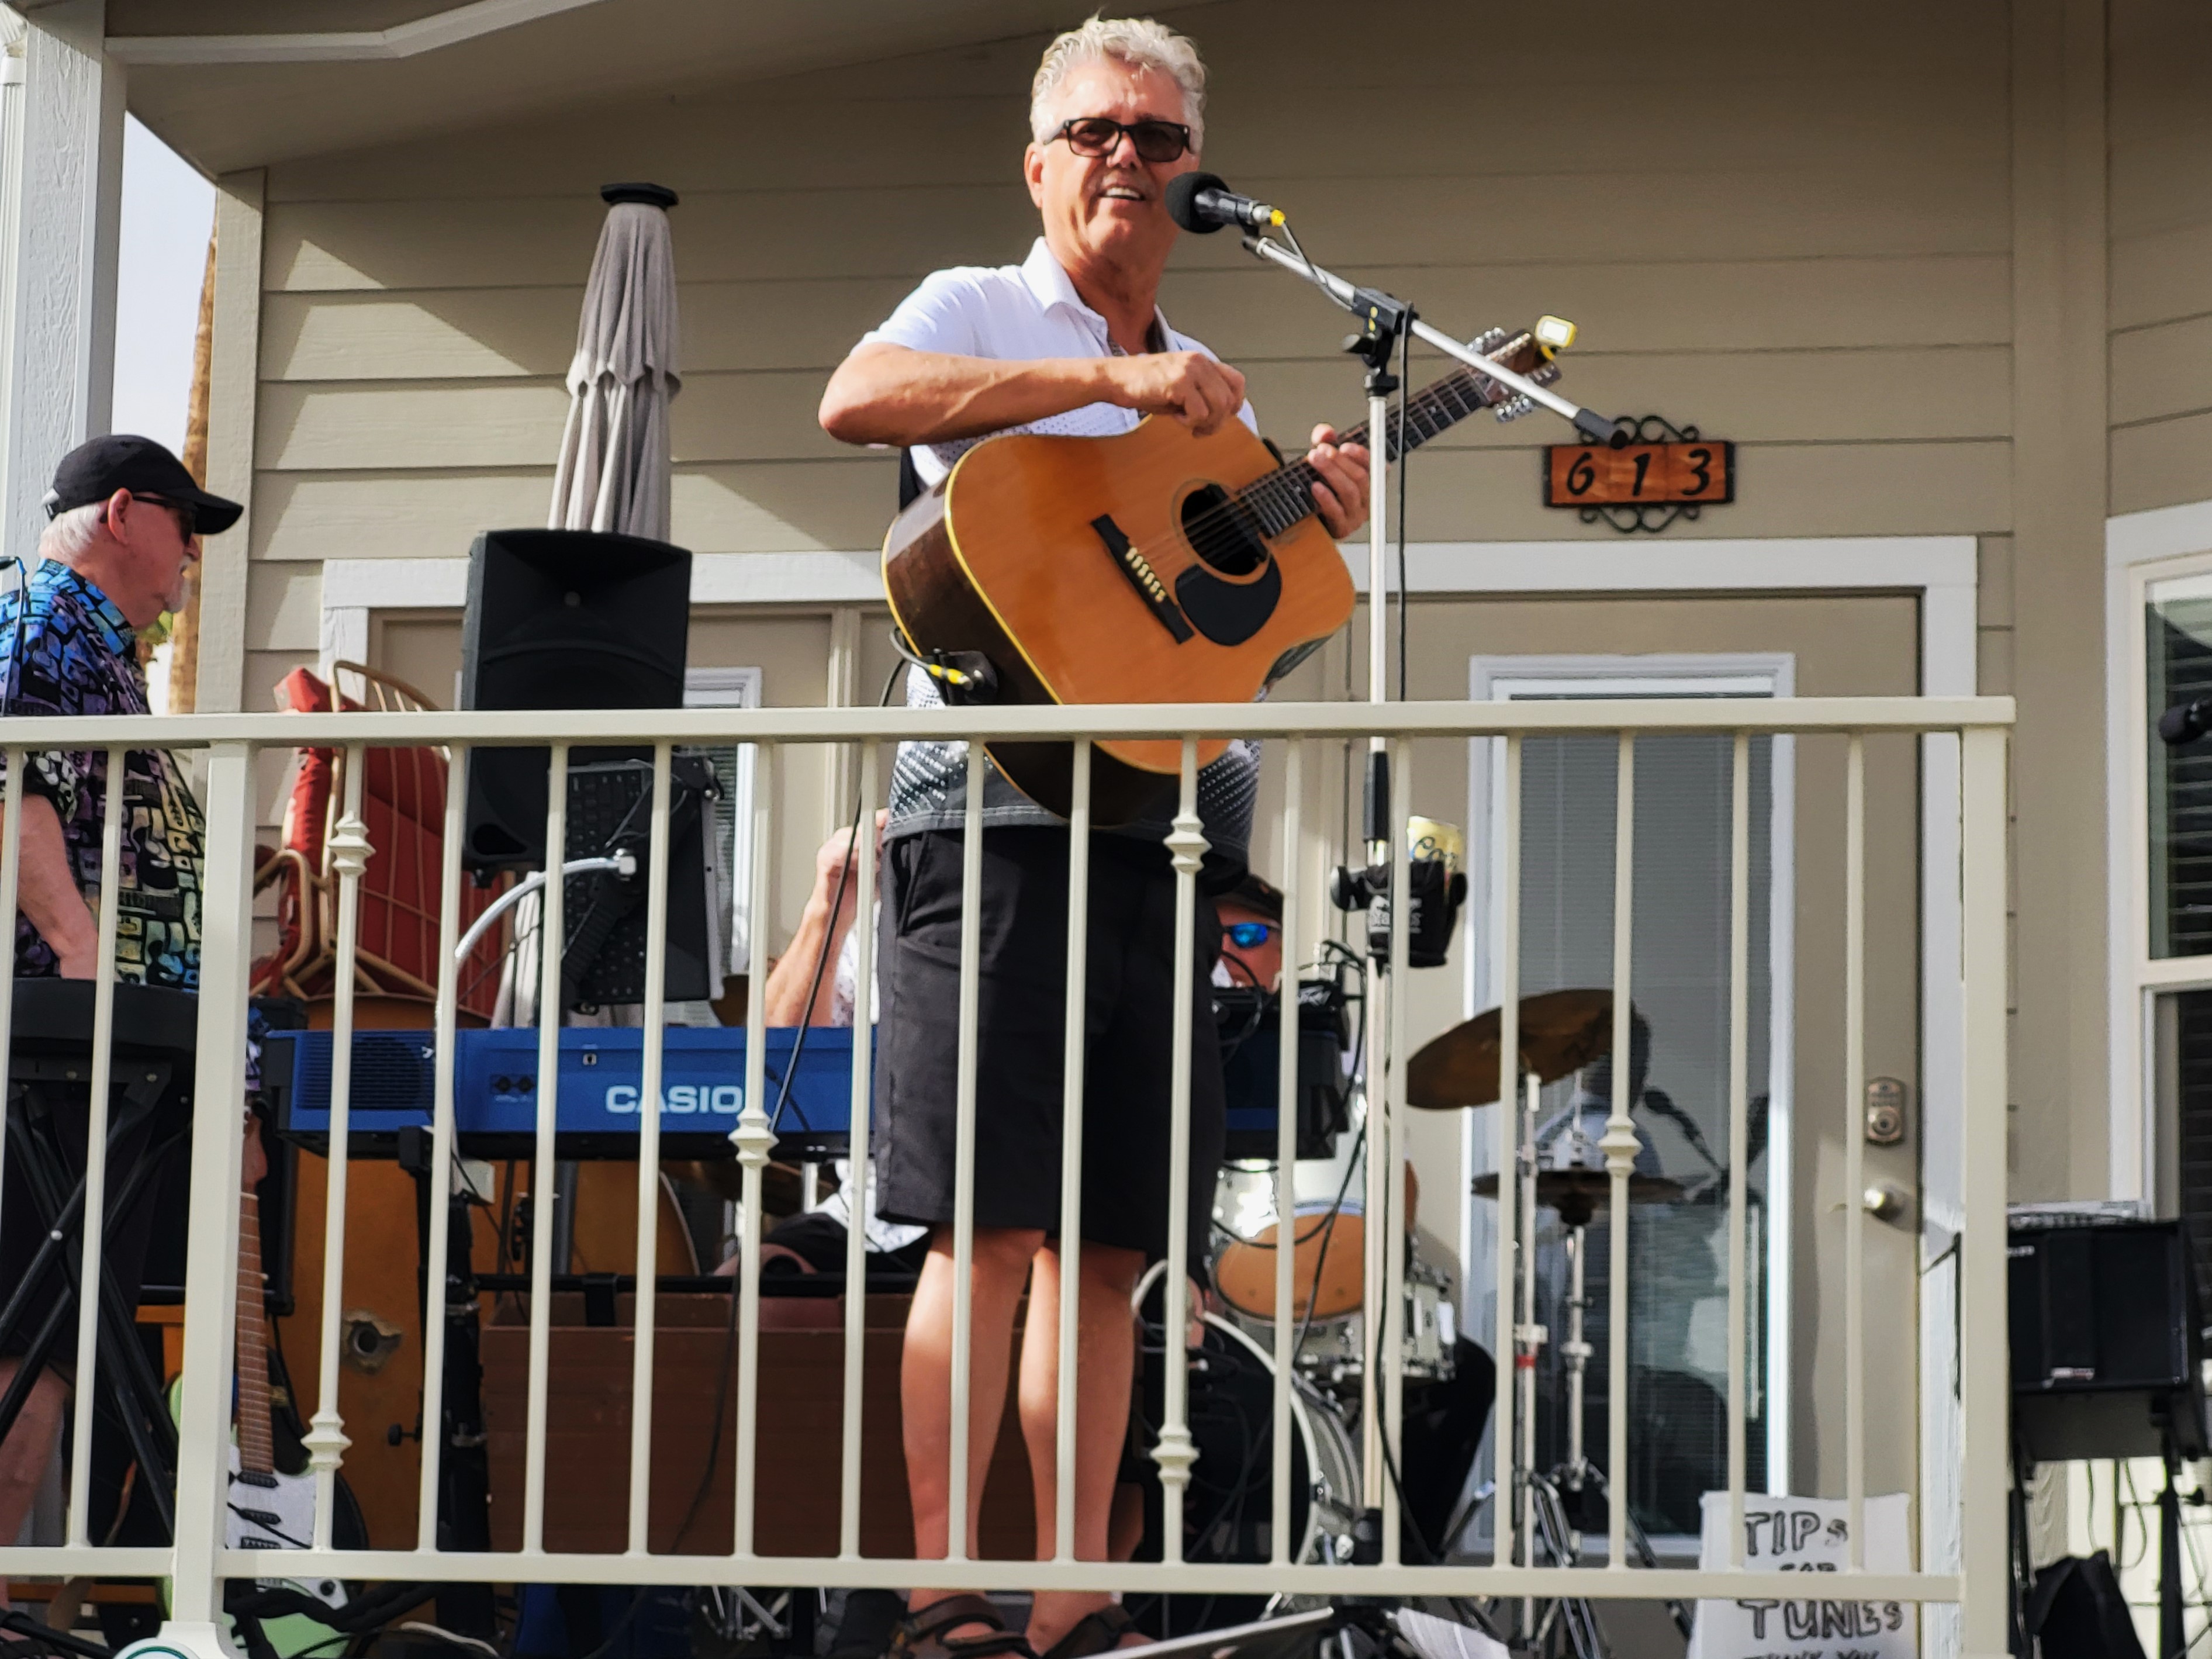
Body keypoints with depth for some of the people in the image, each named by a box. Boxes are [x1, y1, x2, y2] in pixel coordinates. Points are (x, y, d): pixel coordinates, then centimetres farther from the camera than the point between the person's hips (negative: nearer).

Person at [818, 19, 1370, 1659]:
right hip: (999, 809, -6)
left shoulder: (1211, 390, 24)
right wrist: (1112, 377, -21)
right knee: (995, 1221, -12)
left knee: (1111, 1236, 4)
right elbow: (856, 401, -19)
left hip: (1165, 819, 6)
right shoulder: (976, 312, 5)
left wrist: (1311, 533, 6)